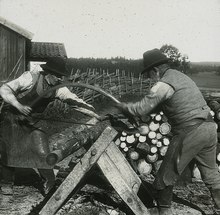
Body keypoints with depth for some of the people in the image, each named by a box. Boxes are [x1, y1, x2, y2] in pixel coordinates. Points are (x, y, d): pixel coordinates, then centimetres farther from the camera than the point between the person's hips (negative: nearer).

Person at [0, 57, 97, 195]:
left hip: (33, 120, 3)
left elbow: (75, 100, -14)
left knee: (42, 152, -6)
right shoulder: (31, 78, -25)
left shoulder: (58, 89, -13)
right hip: (12, 116, -3)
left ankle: (50, 183, 9)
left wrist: (95, 114, -24)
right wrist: (18, 106, -34)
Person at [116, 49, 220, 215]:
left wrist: (122, 106, 8)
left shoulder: (163, 85, -9)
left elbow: (140, 110, -9)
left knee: (167, 174, 7)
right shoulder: (180, 76, 18)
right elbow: (159, 104, 26)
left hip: (190, 132, -9)